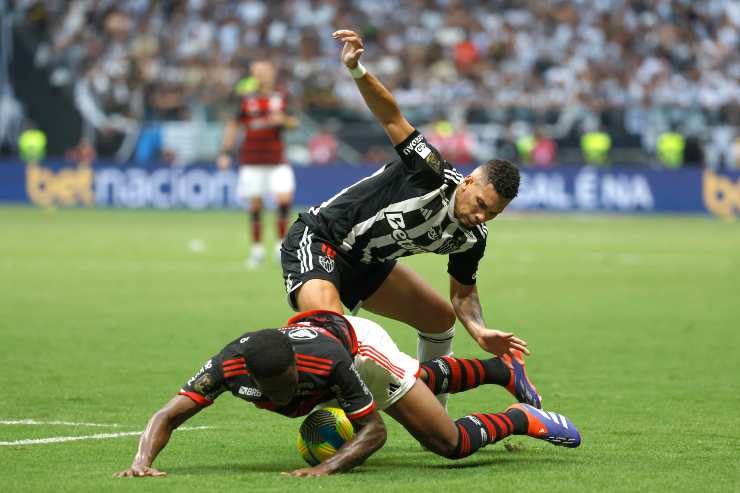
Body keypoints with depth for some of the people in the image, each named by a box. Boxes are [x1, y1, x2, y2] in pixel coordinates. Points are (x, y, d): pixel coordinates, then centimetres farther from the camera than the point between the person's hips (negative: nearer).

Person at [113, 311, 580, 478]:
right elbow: (168, 416, -38)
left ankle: (521, 418, 20)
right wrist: (142, 461, -58)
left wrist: (328, 468, -56)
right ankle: (504, 370, 61)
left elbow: (374, 430, -39)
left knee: (451, 443, -11)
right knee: (425, 381, 33)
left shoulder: (328, 361, -47)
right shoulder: (231, 366, -41)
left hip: (361, 343, -5)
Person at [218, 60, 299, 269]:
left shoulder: (281, 97, 4)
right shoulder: (246, 99, 1)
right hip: (252, 160, 0)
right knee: (255, 203, 1)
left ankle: (281, 244, -1)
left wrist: (283, 119, -14)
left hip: (277, 158, 1)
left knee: (285, 196, -15)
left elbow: (294, 123, 9)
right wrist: (225, 152, 1)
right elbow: (233, 126, 7)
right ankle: (257, 249, 13)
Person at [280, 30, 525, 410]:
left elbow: (463, 293, 7)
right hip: (317, 240, -9)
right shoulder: (434, 176, -26)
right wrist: (357, 70, -47)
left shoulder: (471, 239, -5)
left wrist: (479, 331, -14)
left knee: (440, 317, 18)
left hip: (366, 263, 9)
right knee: (330, 322, -38)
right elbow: (392, 117, -31)